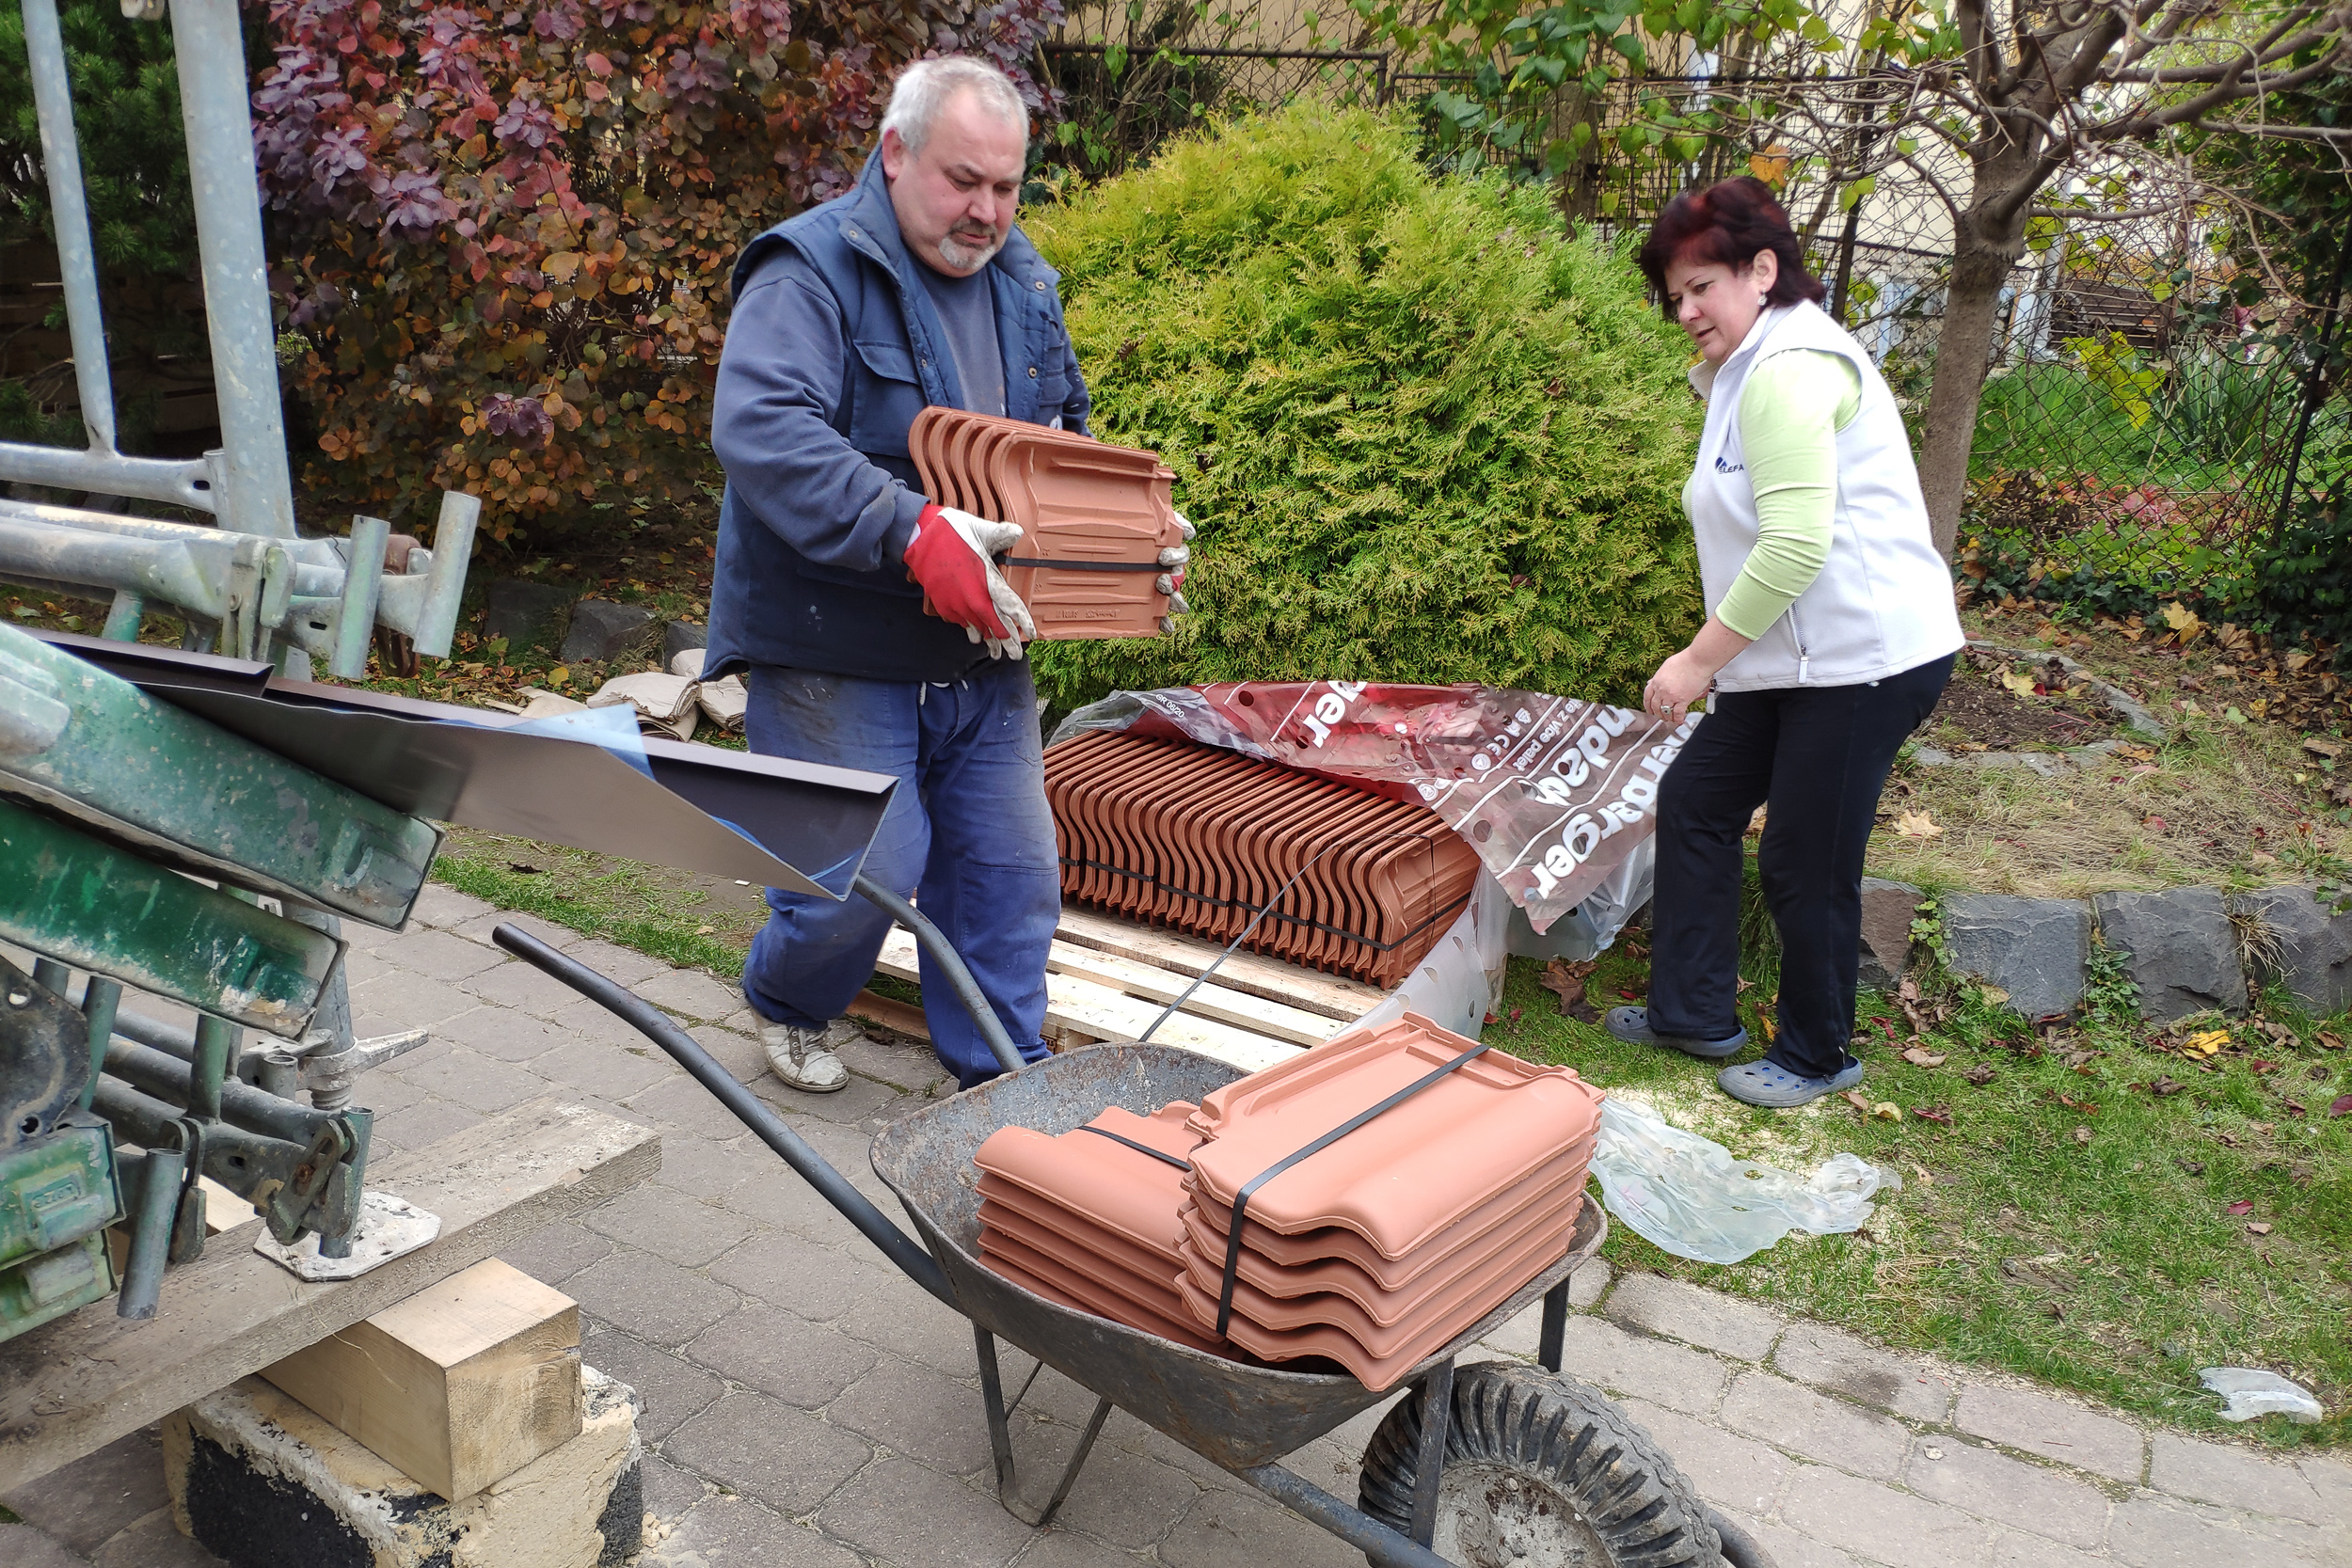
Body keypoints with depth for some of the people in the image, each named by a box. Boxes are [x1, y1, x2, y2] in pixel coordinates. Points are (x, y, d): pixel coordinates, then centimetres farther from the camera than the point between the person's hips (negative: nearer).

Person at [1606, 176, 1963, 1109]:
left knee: (1806, 864, 0)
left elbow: (1796, 545, -25)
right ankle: (1691, 1013, 26)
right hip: (1795, 658, 11)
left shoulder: (1788, 371, -17)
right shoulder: (1748, 372, 17)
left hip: (1865, 656, -11)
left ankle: (1817, 1059, 21)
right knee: (1695, 802, 13)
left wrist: (1699, 660, -20)